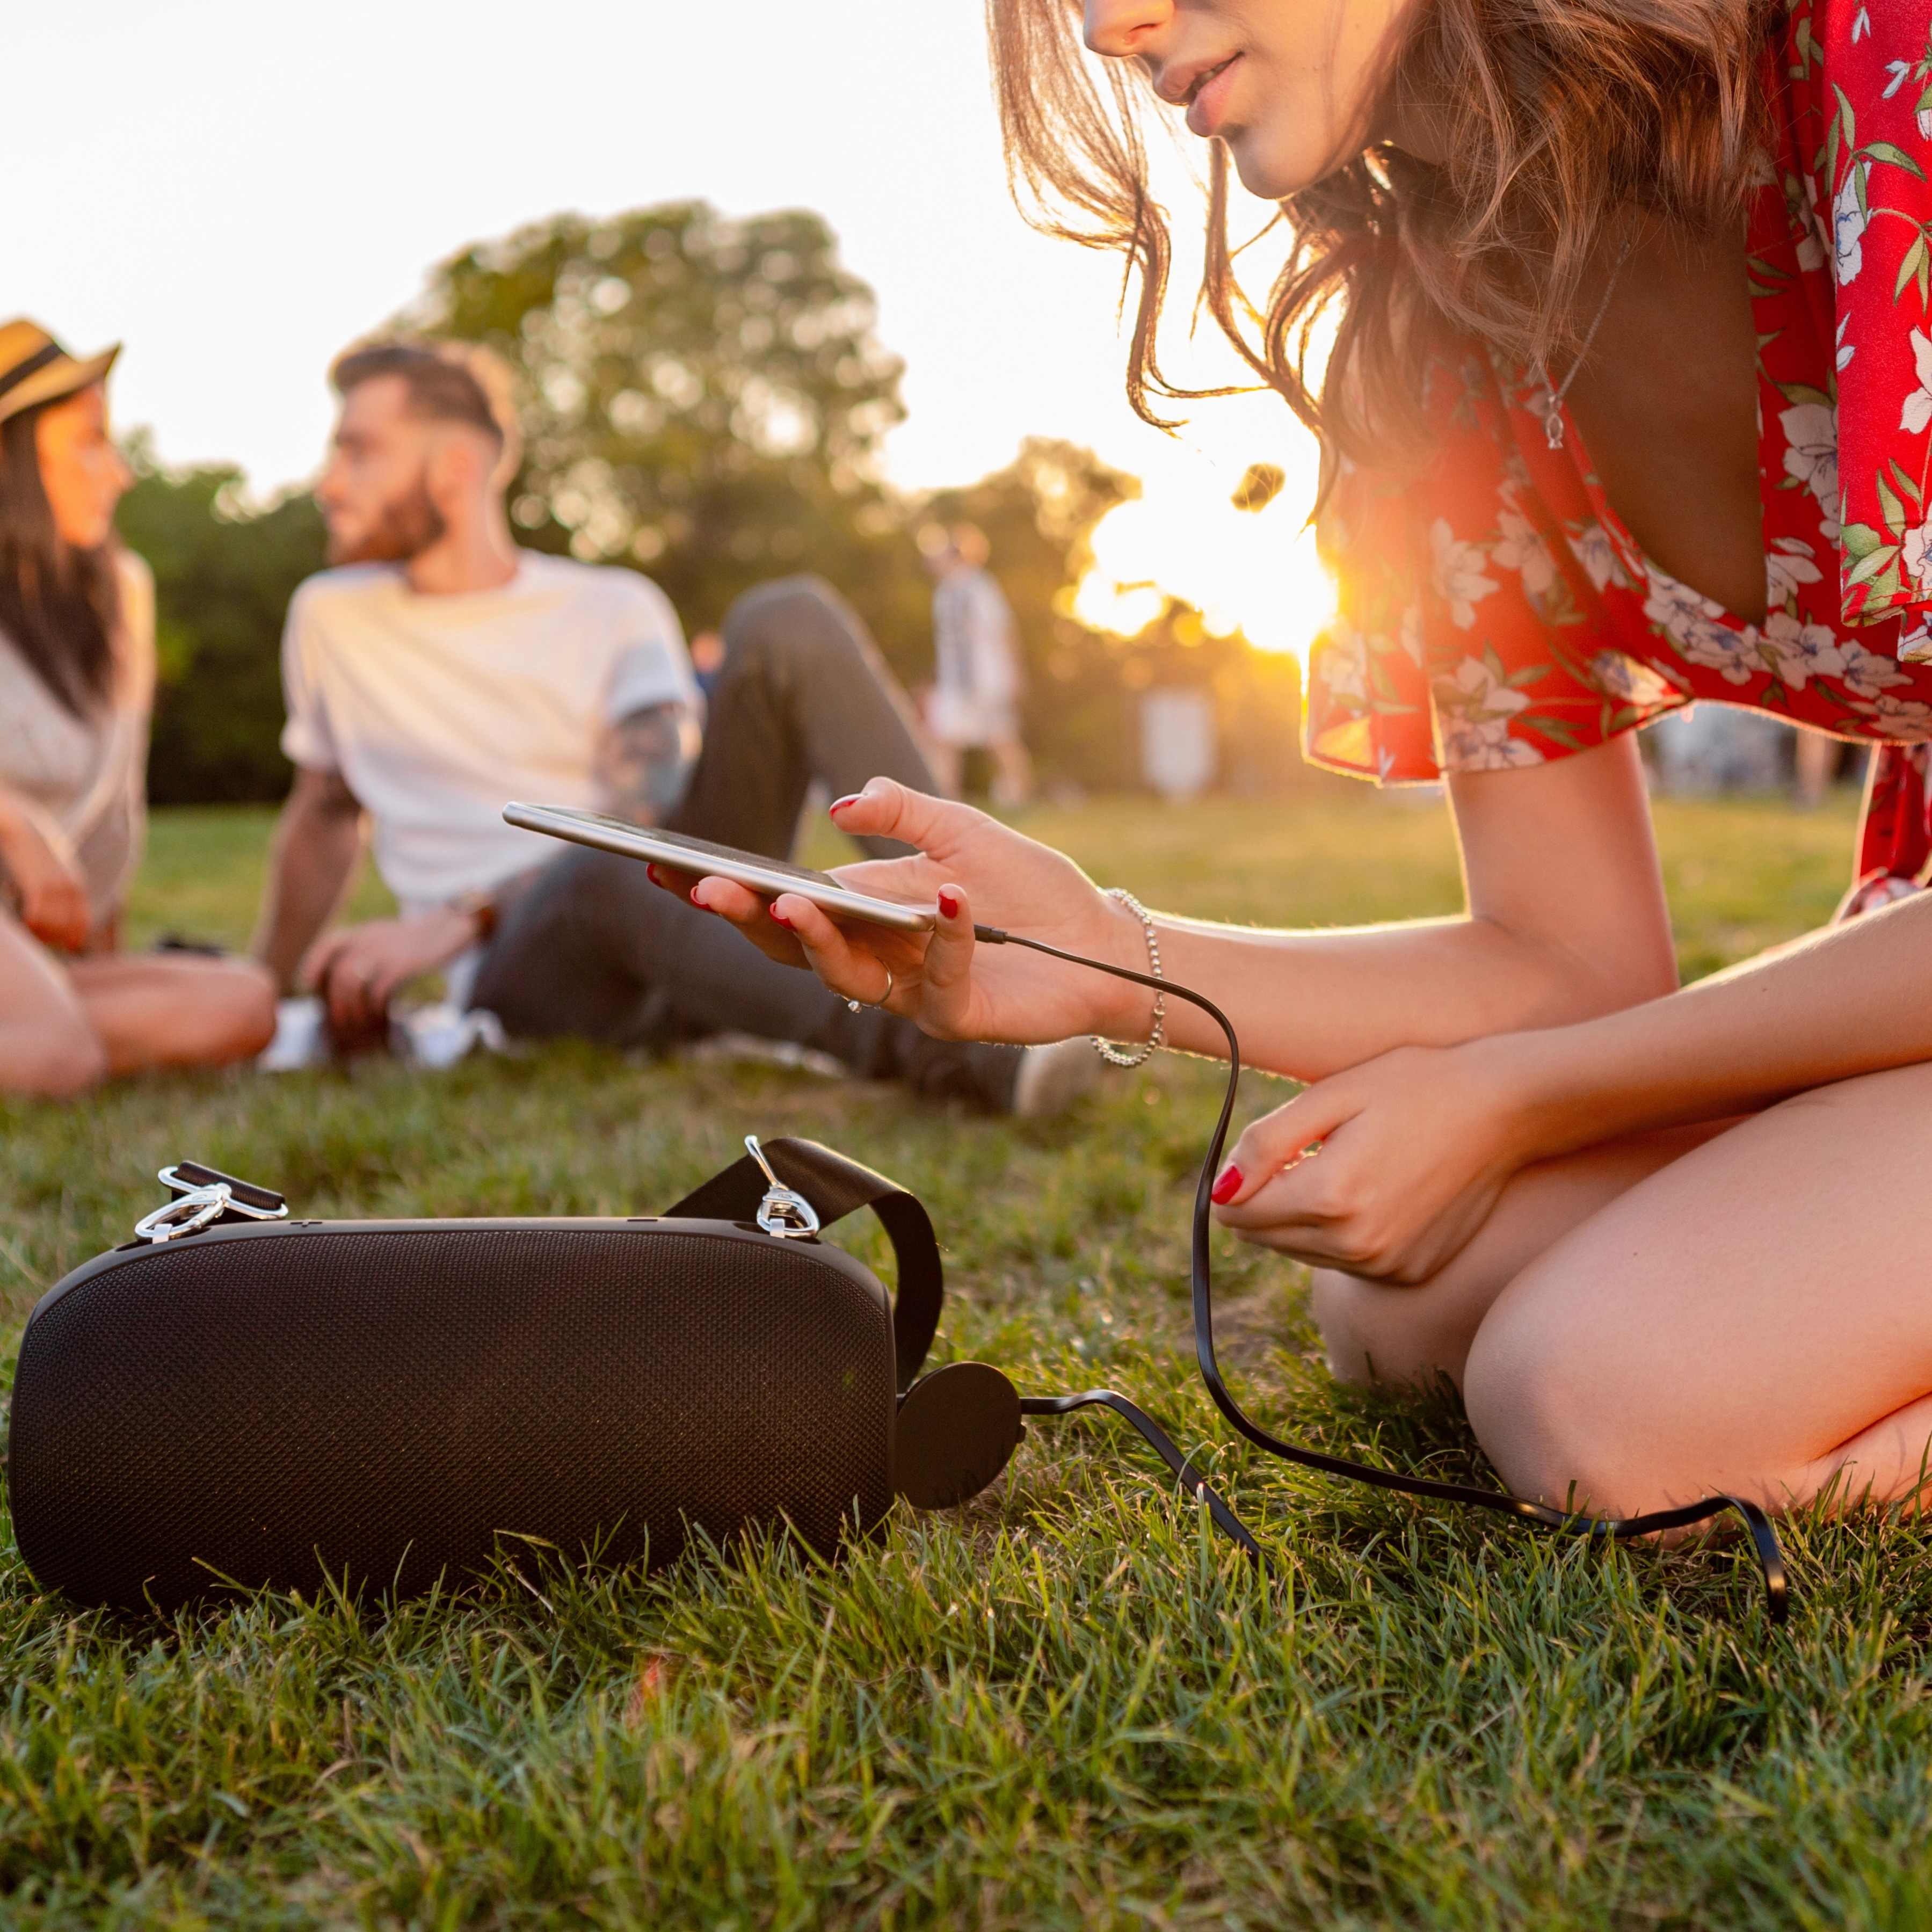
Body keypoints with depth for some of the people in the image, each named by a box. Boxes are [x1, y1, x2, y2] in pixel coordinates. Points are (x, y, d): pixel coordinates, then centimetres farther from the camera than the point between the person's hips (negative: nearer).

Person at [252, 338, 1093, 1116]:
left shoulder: (614, 610, 6)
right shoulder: (330, 619, 14)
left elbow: (646, 810, -10)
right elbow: (323, 810, 28)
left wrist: (452, 923, -21)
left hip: (687, 911, 1)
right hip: (523, 973, -1)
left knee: (788, 621, -19)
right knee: (608, 867, -40)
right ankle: (946, 1054, -56)